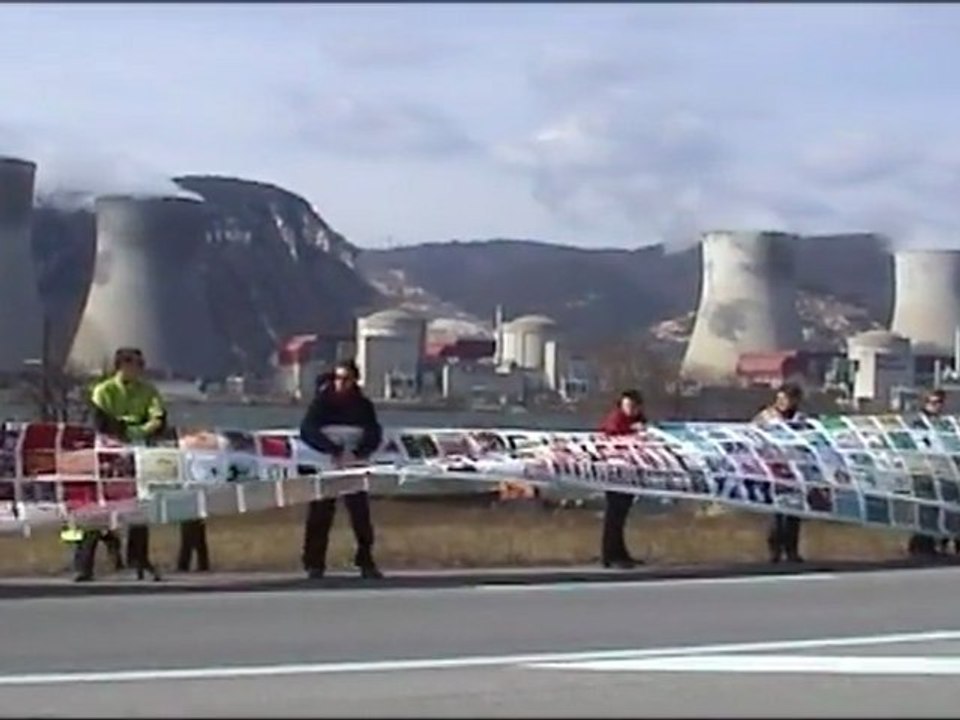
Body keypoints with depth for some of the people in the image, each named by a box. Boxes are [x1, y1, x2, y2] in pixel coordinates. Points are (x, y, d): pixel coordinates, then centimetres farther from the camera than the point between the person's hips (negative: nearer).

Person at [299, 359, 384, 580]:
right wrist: (335, 450, -36)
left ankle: (366, 562, 15)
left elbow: (374, 434, -13)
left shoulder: (363, 405, -3)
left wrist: (358, 452, -33)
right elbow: (307, 430, -24)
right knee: (319, 516, -3)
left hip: (354, 466, 2)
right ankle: (314, 565, 4)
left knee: (361, 514, 5)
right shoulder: (322, 401, -11)